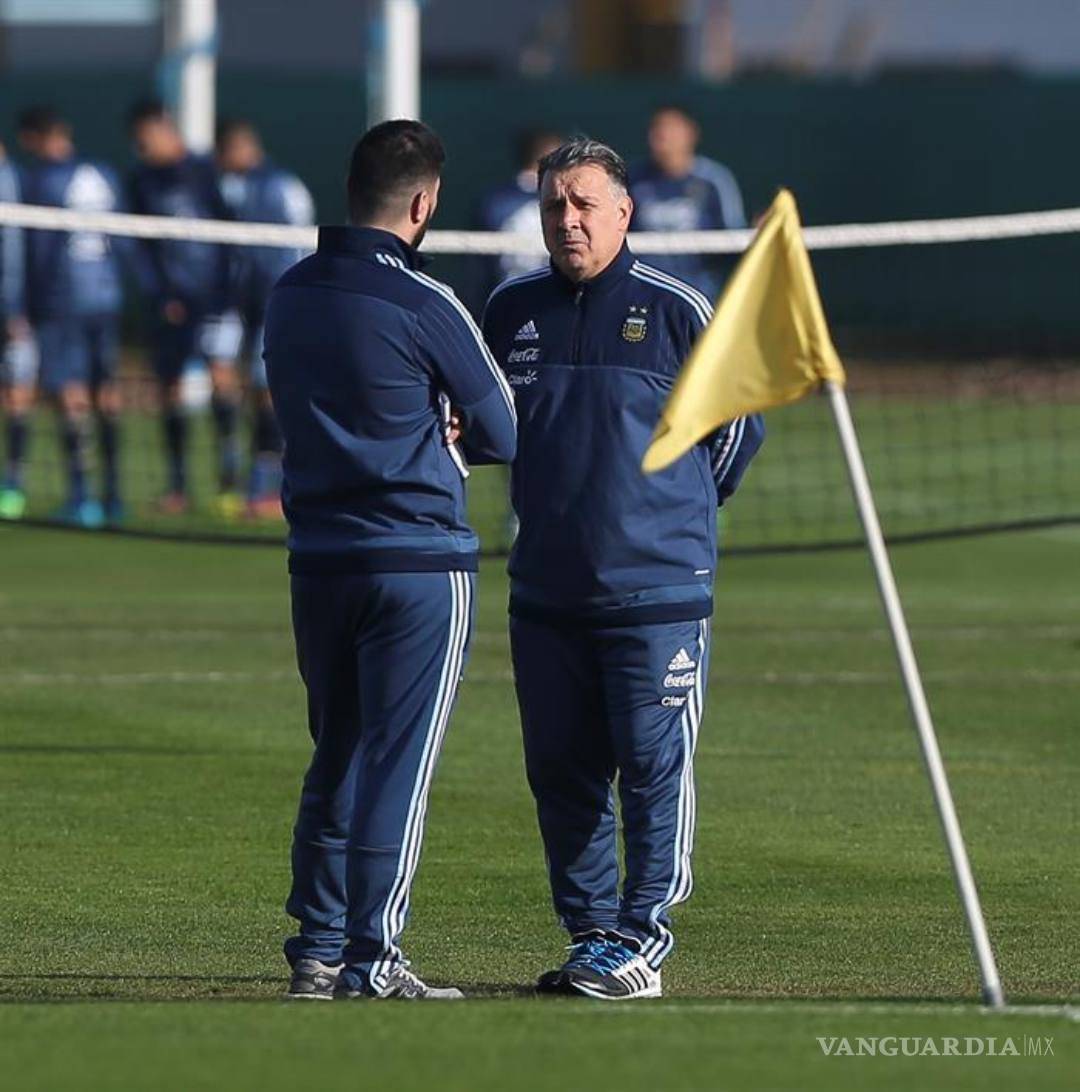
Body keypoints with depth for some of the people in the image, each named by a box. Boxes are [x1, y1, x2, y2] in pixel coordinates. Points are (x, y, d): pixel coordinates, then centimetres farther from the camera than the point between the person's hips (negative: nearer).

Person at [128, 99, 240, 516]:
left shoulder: (203, 170, 0)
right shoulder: (142, 181, 8)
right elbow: (142, 246, 9)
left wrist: (225, 290, -6)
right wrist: (159, 296, -2)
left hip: (213, 292, -3)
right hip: (170, 299, 3)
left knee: (221, 375, -17)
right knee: (170, 388, 3)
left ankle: (229, 477, -13)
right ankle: (177, 485, 11)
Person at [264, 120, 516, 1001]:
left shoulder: (290, 295, 7)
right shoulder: (422, 305, -13)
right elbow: (503, 433, -6)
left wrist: (420, 431, 6)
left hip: (318, 558, 6)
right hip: (420, 561, -6)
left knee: (336, 758, 15)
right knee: (400, 761, -3)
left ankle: (317, 950, 17)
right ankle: (372, 958, -5)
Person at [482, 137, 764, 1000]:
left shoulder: (675, 310, -3)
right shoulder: (512, 311, 9)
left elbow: (741, 420, 6)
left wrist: (678, 509, 10)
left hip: (657, 590, -4)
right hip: (544, 594, 5)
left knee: (653, 769, -5)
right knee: (560, 772, 6)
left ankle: (641, 941, -1)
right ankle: (590, 936, 13)